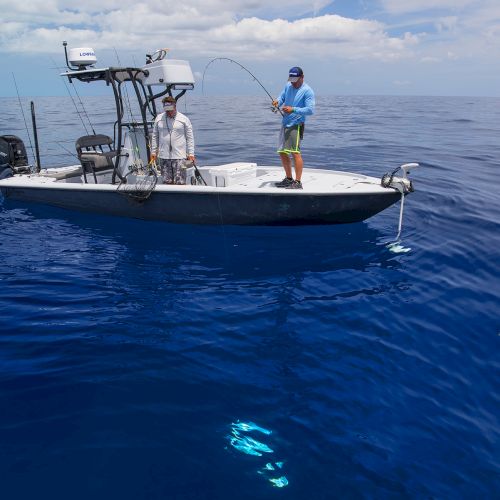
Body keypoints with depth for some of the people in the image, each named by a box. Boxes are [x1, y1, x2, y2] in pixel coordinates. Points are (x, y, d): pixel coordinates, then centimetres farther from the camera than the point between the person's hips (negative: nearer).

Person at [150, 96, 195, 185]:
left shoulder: (184, 119, 3)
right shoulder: (159, 118, 11)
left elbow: (190, 138, 3)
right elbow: (155, 137, 15)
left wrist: (191, 154, -2)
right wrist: (153, 152, 11)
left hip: (179, 157, -3)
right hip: (163, 157, 3)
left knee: (180, 182, -8)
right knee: (167, 182, 5)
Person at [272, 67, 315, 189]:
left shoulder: (307, 91, -10)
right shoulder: (288, 86, 11)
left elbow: (310, 110, -16)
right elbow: (282, 97, 21)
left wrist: (293, 110, -26)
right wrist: (277, 102, -3)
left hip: (296, 125, -8)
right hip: (285, 124, 8)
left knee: (295, 152, -16)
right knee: (282, 152, 11)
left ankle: (298, 182, -13)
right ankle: (288, 179, 25)